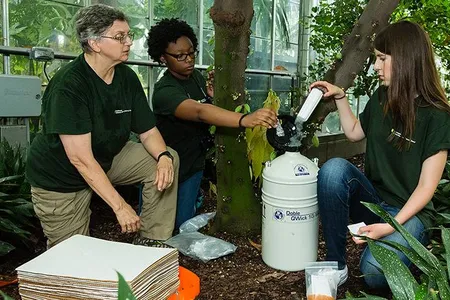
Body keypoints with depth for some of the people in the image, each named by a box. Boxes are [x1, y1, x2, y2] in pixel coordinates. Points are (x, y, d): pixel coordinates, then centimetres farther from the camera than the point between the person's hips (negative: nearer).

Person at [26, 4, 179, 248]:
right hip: (61, 177, -6)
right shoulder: (68, 86, -29)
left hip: (108, 159, 6)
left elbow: (147, 131, -4)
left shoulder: (127, 77, -8)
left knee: (167, 160, -11)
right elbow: (81, 159, -32)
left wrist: (163, 157, -26)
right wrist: (120, 206, -33)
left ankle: (151, 242, -3)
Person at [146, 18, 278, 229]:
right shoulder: (165, 91, -28)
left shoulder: (196, 76, -3)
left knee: (183, 224, 10)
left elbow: (207, 107, 11)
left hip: (194, 164, 6)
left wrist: (212, 97, -12)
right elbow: (199, 112, -46)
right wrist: (246, 120, -60)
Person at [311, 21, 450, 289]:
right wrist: (340, 96, 10)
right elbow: (354, 133, 21)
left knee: (374, 271, -31)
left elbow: (427, 186, -14)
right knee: (334, 168, -27)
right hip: (373, 198, 5)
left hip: (409, 211, -5)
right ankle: (336, 264, -17)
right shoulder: (381, 98, 2)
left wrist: (391, 225, -25)